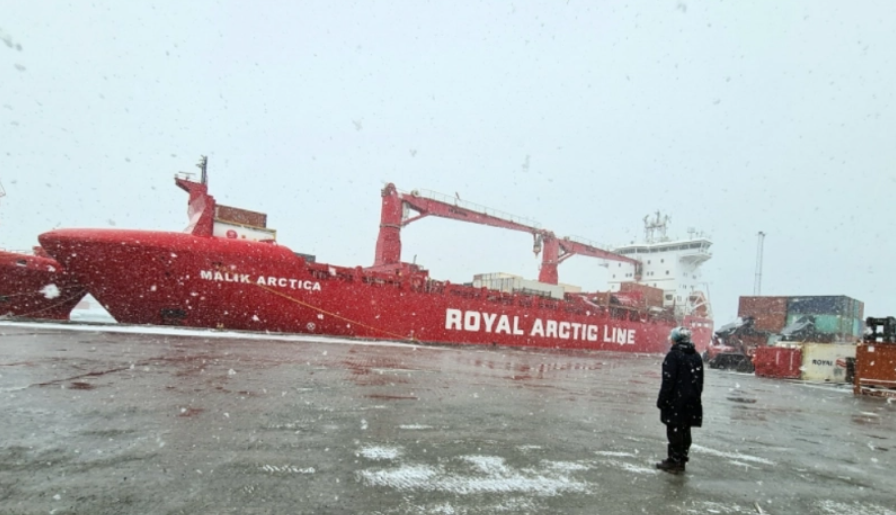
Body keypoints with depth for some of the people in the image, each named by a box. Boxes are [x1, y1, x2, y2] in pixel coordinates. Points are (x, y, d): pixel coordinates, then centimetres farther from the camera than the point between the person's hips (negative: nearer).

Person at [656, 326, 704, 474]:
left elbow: (668, 381, -17)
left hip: (676, 400, -7)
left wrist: (662, 400, -12)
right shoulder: (696, 356, 10)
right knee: (685, 430, 13)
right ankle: (681, 461, 21)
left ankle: (674, 461, 5)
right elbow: (700, 381, 15)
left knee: (674, 430, 0)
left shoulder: (673, 355, -14)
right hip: (692, 401, 7)